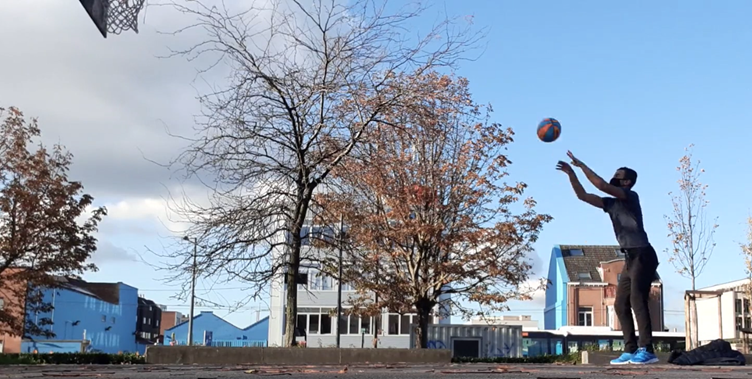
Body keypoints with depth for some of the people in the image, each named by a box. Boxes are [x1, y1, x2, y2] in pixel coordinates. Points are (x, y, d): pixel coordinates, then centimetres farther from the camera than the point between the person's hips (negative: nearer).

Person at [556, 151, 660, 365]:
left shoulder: (631, 196, -6)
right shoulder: (611, 203, 17)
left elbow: (602, 185, -19)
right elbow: (583, 195, 17)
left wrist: (581, 165, -13)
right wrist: (571, 173, 8)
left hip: (643, 255, -9)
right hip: (630, 258, 9)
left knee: (637, 301, -15)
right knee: (621, 304, 5)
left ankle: (647, 350, -16)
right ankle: (631, 350, 5)